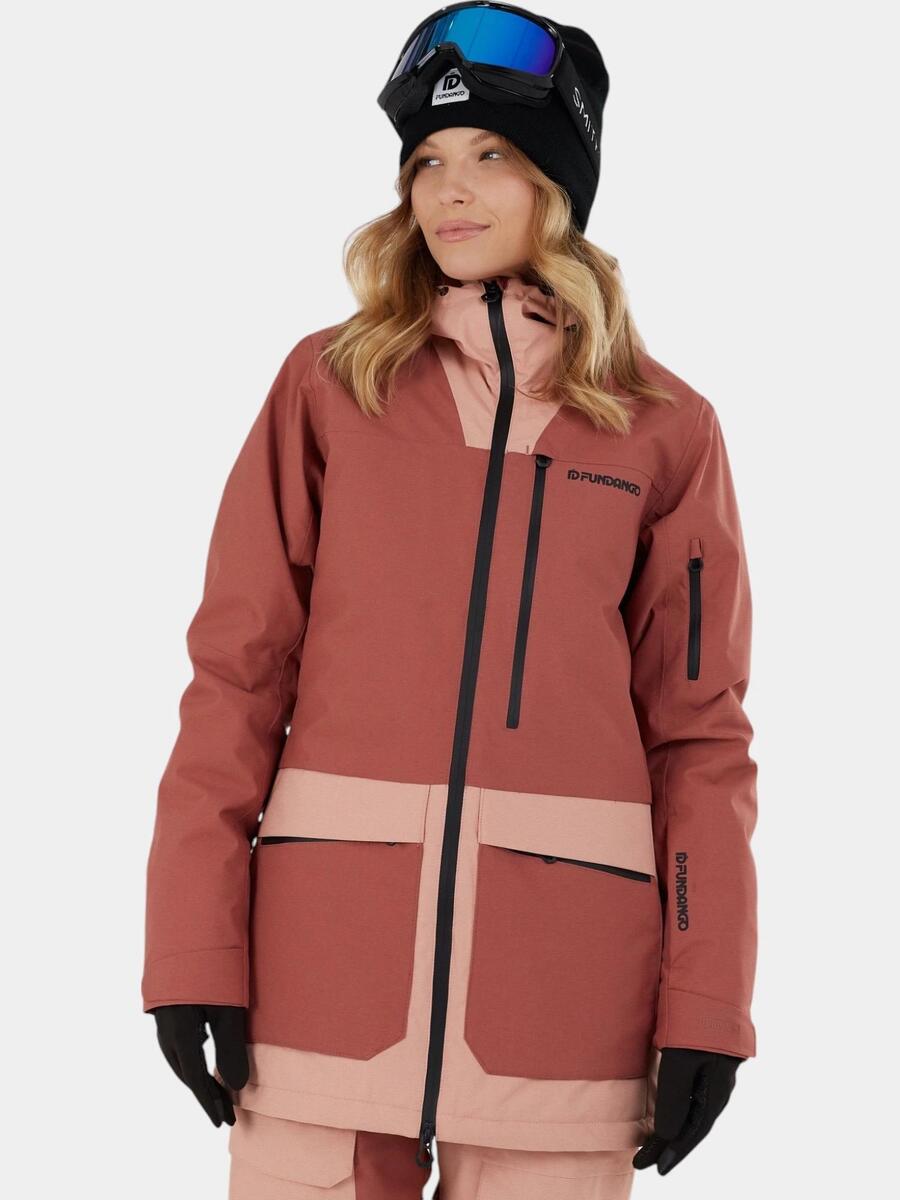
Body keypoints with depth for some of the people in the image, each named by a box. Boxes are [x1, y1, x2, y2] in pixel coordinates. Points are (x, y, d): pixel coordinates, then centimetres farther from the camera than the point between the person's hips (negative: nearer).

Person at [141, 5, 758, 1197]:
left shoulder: (665, 427, 7)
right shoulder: (329, 383, 7)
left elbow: (698, 727, 5)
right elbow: (236, 671, 3)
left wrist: (706, 1002, -2)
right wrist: (194, 947, -5)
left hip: (564, 965, 0)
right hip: (330, 943, 0)